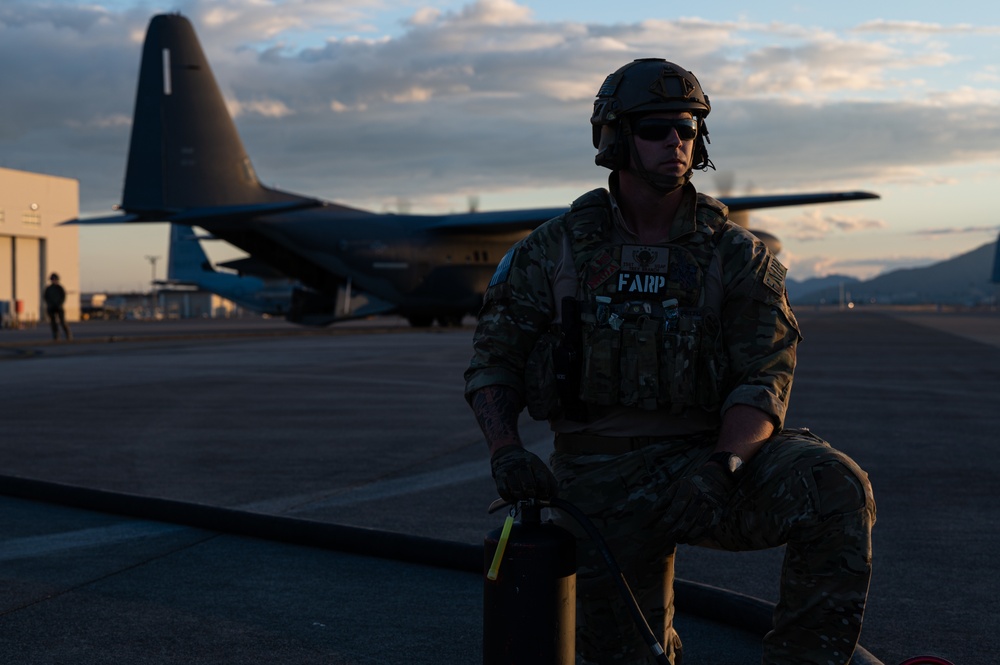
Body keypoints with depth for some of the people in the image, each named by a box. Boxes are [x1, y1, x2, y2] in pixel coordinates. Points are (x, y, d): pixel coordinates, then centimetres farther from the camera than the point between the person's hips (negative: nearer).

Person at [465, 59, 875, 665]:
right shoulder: (555, 250, 3)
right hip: (602, 475, 1)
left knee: (837, 490, -28)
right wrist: (506, 451, -12)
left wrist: (723, 463, -27)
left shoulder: (736, 255, 0)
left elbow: (764, 378, -8)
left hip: (708, 459, 0)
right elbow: (494, 359, 6)